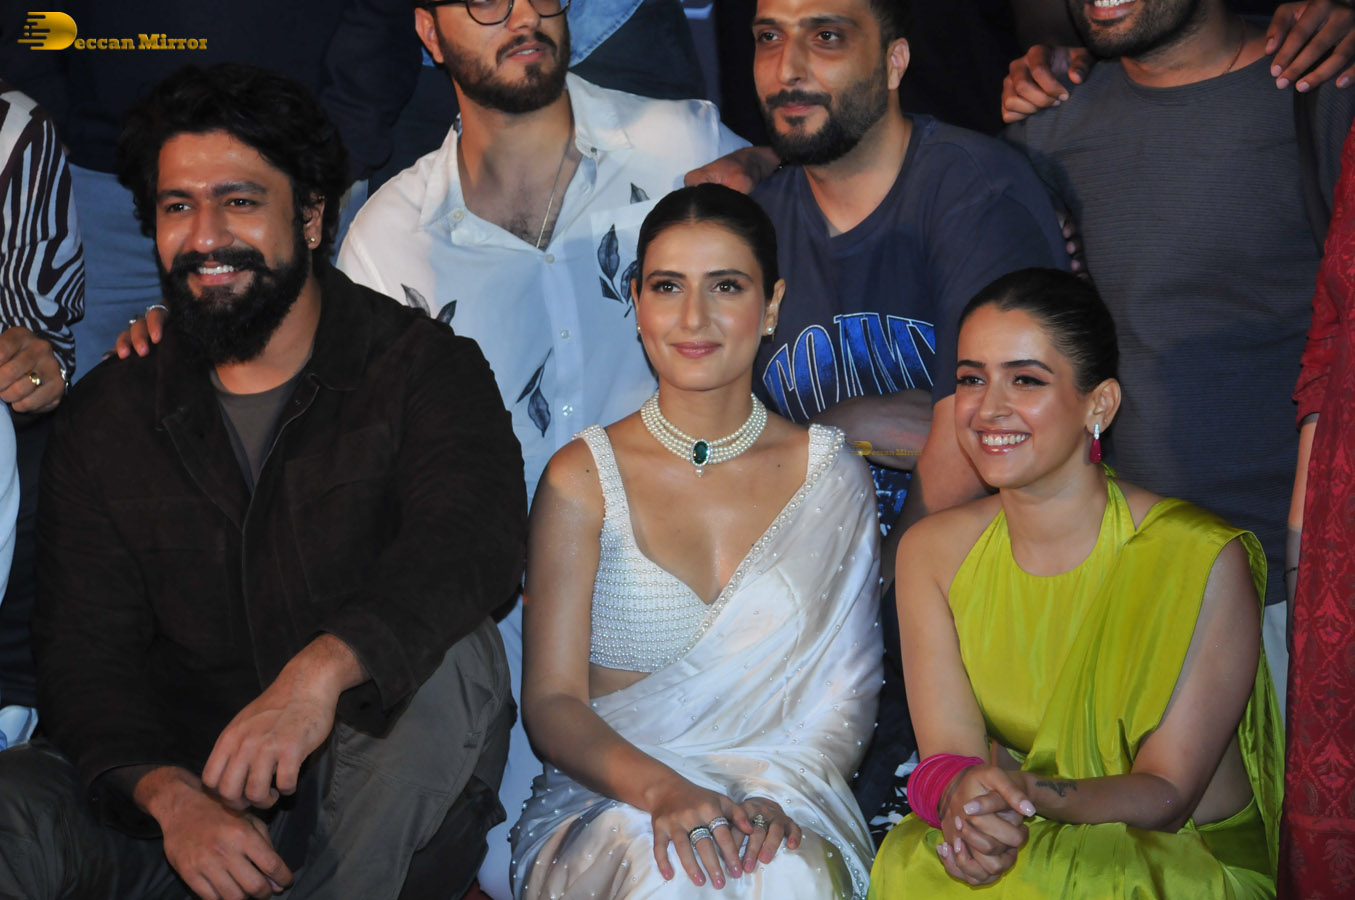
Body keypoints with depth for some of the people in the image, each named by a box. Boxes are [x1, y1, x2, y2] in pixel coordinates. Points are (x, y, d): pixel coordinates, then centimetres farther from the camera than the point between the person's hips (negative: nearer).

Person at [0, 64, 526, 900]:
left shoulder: (423, 368, -2)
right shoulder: (105, 418, 8)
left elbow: (472, 541, -22)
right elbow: (85, 650, 0)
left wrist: (322, 668, -42)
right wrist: (168, 794, -21)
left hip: (379, 808, -1)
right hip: (181, 789, 1)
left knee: (451, 653, -32)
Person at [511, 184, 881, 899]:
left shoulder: (831, 472, 6)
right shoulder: (583, 478, 2)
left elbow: (847, 688, 4)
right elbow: (551, 702, -3)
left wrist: (779, 794, -16)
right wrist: (661, 790, -22)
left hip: (780, 791, 1)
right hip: (605, 798, -1)